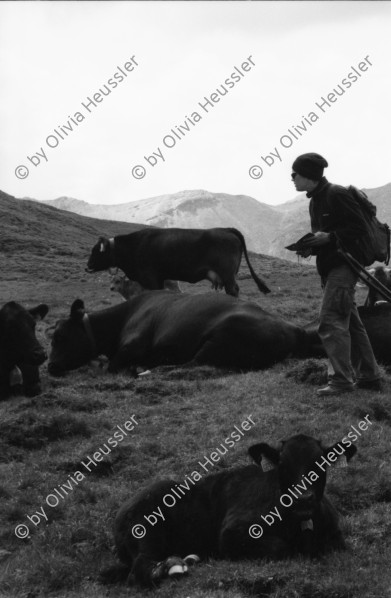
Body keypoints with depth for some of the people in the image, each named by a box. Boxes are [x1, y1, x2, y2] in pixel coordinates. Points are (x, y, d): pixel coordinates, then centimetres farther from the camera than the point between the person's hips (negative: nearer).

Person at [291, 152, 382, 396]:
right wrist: (312, 247, 5)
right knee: (351, 323, 13)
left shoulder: (336, 195, -14)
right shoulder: (316, 201, 16)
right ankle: (370, 377, 20)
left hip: (343, 266, -10)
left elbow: (359, 227, -16)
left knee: (331, 321, -14)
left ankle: (341, 379, -14)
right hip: (331, 268, 10)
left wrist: (329, 237, -22)